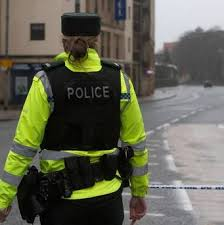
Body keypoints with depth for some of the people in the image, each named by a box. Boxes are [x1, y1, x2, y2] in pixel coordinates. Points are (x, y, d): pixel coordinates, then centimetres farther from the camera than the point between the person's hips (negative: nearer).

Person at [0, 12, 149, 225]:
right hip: (108, 197, 2)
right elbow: (136, 142, 5)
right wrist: (139, 193, 16)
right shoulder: (119, 80, -1)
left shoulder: (47, 82, -9)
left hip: (63, 198, -2)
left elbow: (24, 145, -9)